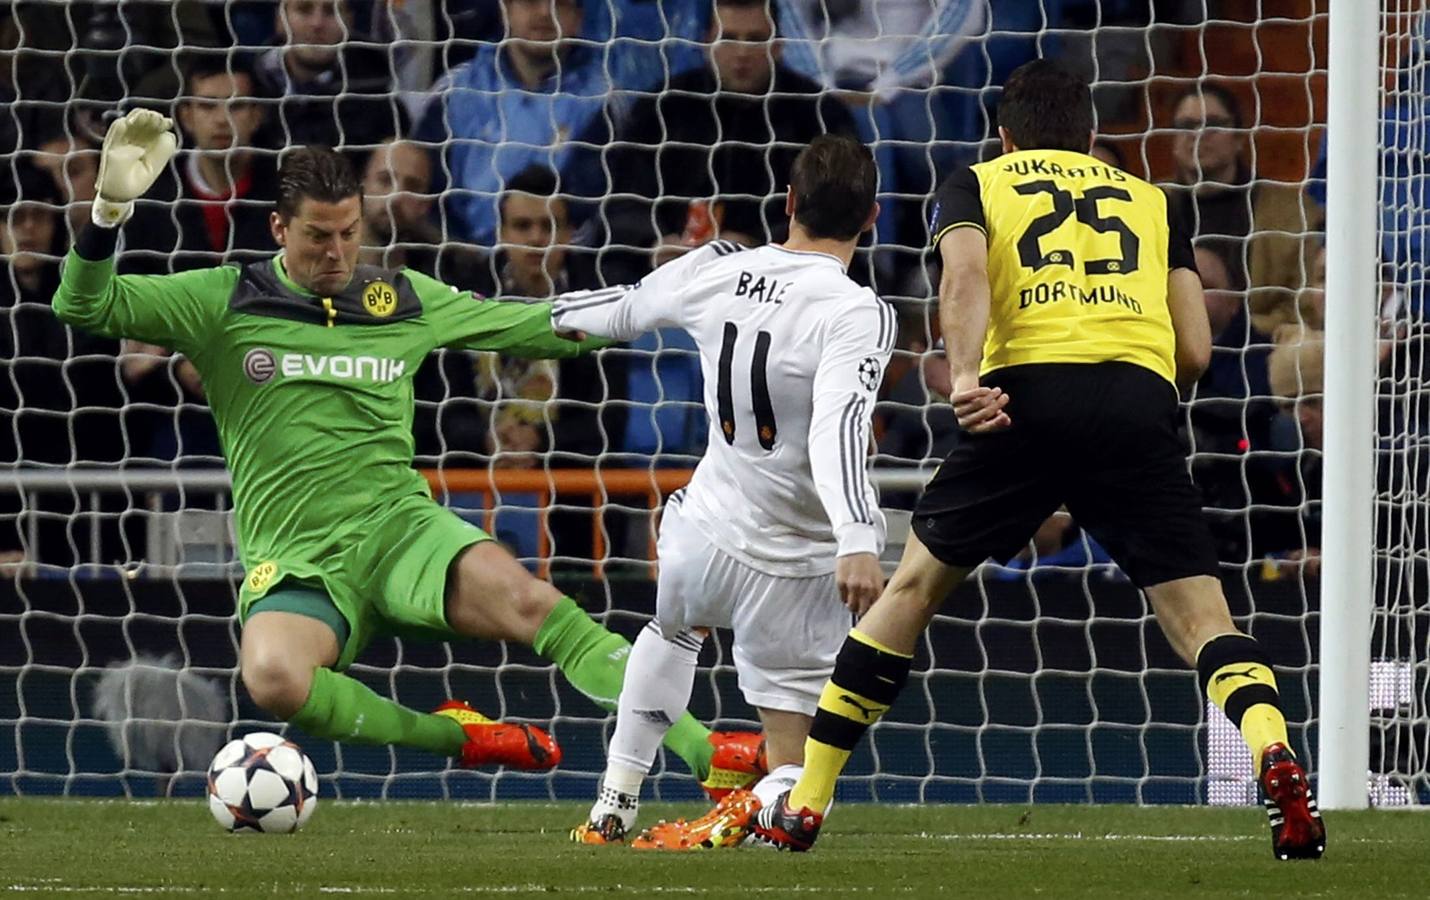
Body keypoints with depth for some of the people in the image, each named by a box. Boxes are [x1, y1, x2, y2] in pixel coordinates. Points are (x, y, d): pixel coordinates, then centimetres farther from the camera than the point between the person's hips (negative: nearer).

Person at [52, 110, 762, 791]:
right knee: (273, 677, -36)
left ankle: (704, 752, -32)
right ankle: (455, 735, -15)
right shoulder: (224, 302, 4)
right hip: (296, 559, -1)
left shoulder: (403, 300, 13)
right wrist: (112, 206, -19)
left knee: (526, 601, -30)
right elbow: (84, 306, -3)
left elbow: (536, 327, 23)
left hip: (399, 525, 2)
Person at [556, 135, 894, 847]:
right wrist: (857, 541, -46)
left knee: (673, 628, 40)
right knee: (797, 776, 6)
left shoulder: (716, 271, -2)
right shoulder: (858, 314, -18)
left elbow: (624, 310, 18)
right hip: (795, 568, -5)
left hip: (701, 535, 5)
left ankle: (613, 806, 41)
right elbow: (839, 430, -34)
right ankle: (772, 805, -29)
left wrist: (550, 312, 40)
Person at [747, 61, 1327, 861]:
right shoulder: (1152, 201, 28)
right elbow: (1195, 351, 18)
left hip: (1028, 389, -1)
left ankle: (802, 806, 17)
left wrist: (966, 378, -15)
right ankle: (1274, 754, -30)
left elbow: (965, 271, -2)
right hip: (1141, 398, 1)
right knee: (1202, 618, 1)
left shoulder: (974, 186, 22)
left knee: (915, 585, 15)